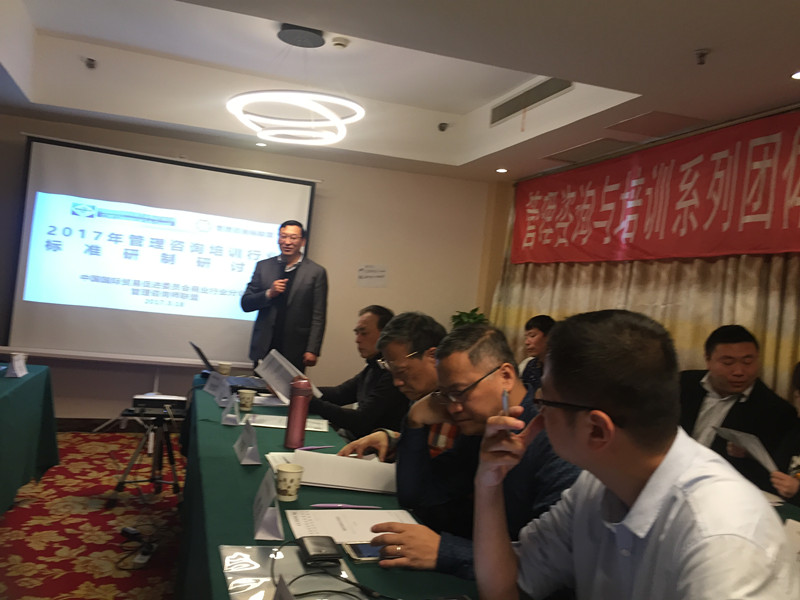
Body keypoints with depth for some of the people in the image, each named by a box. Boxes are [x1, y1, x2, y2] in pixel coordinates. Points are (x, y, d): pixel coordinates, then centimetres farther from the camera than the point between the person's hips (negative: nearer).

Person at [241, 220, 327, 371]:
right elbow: (245, 304, 8)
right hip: (264, 348, 3)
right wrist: (269, 294, -9)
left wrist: (312, 351, -8)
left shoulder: (316, 272, 0)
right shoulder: (263, 266, 9)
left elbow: (318, 317, -2)